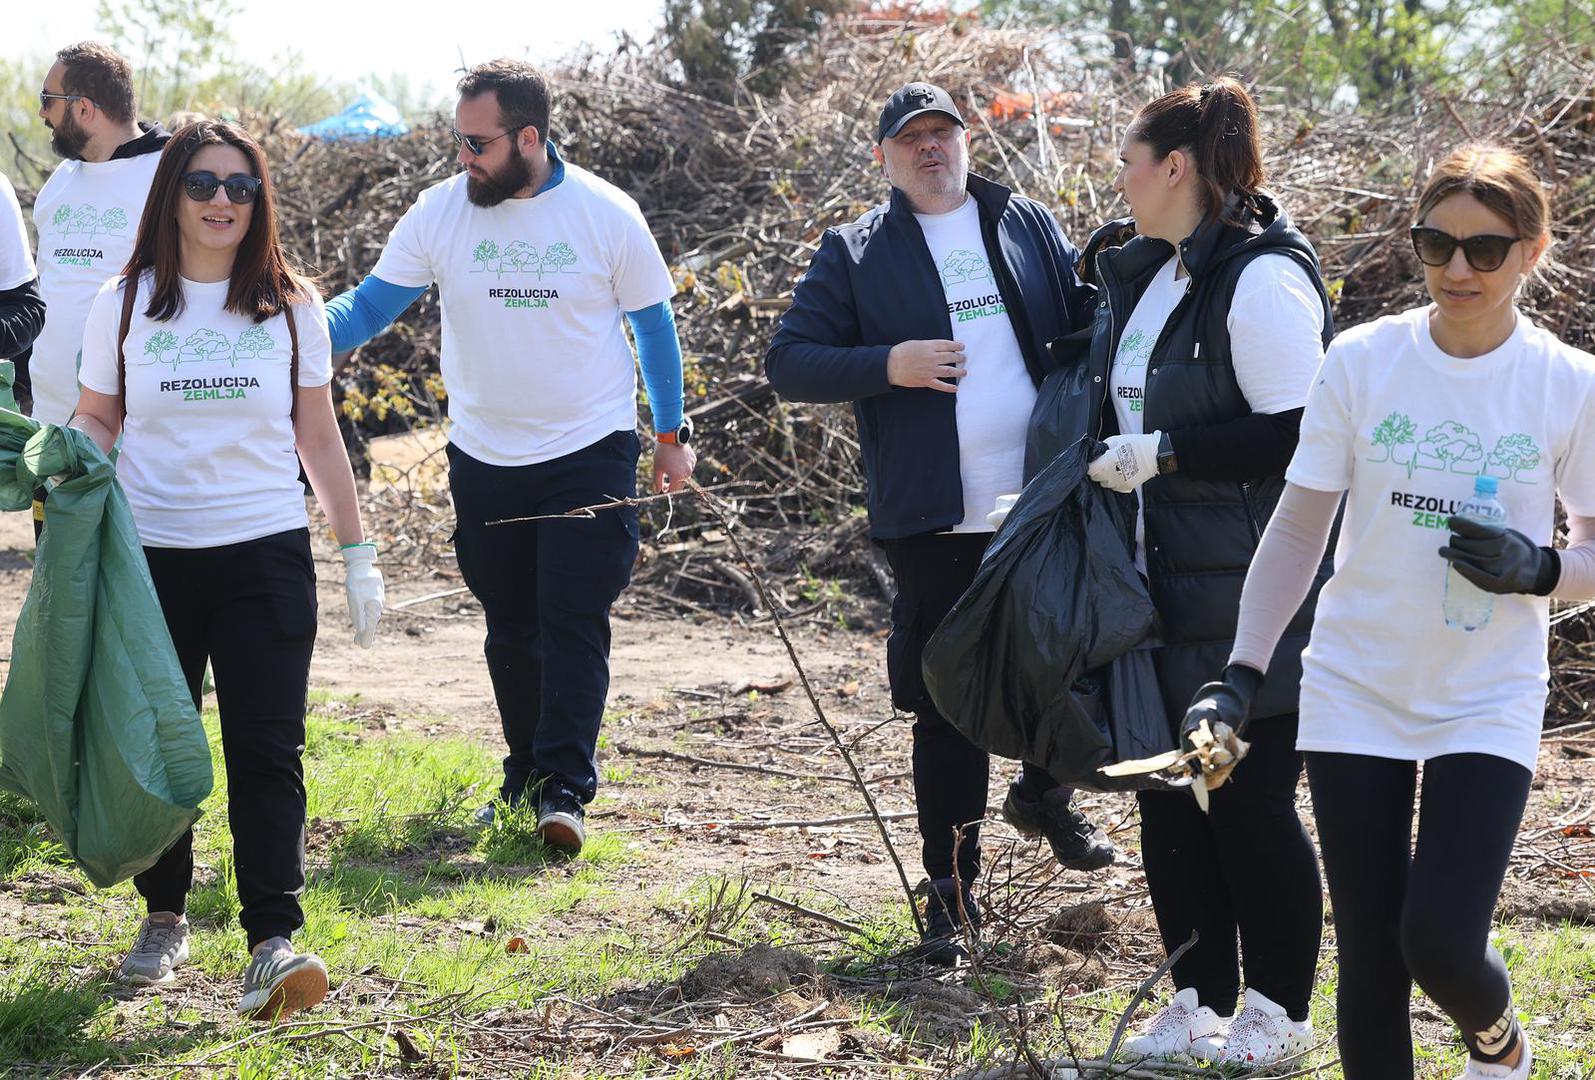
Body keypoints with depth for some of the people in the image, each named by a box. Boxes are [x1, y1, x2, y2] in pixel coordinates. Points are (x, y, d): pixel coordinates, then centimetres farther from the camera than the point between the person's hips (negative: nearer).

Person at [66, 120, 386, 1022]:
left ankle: (274, 942, -10)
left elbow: (319, 436, 10)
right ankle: (165, 917, 26)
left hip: (266, 553, -1)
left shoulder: (291, 306, 5)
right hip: (150, 555, 1)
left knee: (267, 753, -8)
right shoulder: (124, 304, 4)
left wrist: (359, 550, 9)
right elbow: (97, 421, 11)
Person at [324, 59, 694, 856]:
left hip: (589, 453, -3)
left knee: (573, 623, -8)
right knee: (510, 627, 12)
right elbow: (372, 304, -6)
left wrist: (672, 434, 6)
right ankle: (527, 770, 26)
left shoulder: (607, 215, -7)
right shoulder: (440, 213, -4)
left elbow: (653, 324, 4)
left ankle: (565, 789, -7)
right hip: (484, 457, 3)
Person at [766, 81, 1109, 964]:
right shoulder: (854, 254, 3)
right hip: (935, 523, -2)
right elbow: (788, 362, 0)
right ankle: (951, 886, 11)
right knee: (945, 707, 3)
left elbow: (1087, 327, 14)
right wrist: (886, 365, -14)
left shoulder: (1031, 227, 10)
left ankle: (1049, 796, 45)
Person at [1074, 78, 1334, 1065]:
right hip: (1163, 589, 9)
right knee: (1167, 797, 12)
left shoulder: (1262, 279, -15)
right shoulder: (1145, 272, 13)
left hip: (1247, 599, -9)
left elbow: (1300, 436, -21)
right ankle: (1201, 1002, 23)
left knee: (1251, 805, 0)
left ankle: (1280, 1014, 14)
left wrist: (1164, 453, -20)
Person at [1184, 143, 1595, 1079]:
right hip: (1355, 693, 2)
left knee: (1440, 942, -12)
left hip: (1488, 708, -1)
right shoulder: (1362, 361, -4)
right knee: (1369, 958, 3)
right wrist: (1242, 674, -3)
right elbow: (1299, 528, 3)